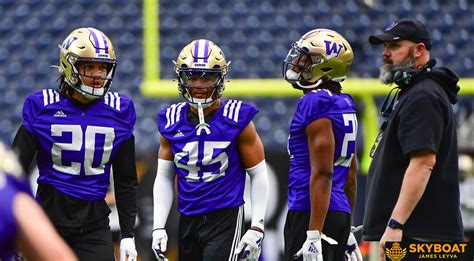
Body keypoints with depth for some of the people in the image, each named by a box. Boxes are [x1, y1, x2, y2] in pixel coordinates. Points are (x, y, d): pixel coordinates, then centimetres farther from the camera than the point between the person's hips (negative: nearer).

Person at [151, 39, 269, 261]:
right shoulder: (172, 122, 5)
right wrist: (158, 227, 4)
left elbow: (258, 175, -2)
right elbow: (164, 177, 11)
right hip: (188, 223, 5)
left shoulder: (236, 119, -7)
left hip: (225, 219, -5)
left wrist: (256, 228, -7)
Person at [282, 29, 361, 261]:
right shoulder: (344, 104, 16)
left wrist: (314, 233, -21)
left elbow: (322, 173, -19)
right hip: (340, 213, 10)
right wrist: (347, 229, 27)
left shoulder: (315, 104, -13)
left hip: (310, 213, -10)